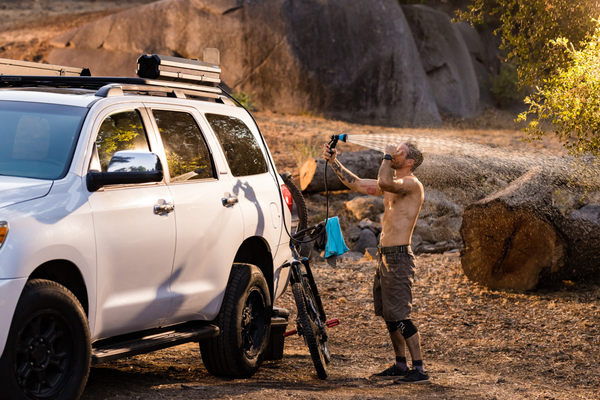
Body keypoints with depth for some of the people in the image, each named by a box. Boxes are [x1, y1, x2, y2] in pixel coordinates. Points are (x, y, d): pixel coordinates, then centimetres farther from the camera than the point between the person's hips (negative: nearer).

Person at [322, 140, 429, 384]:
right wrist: (333, 162, 16)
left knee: (400, 316, -11)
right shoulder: (393, 185, 16)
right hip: (385, 255, 10)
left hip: (398, 257, -10)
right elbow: (357, 184, 22)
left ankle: (419, 370, -8)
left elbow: (384, 183, -32)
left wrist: (387, 156, -17)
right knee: (389, 315, 14)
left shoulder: (412, 184, -13)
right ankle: (400, 366, 23)